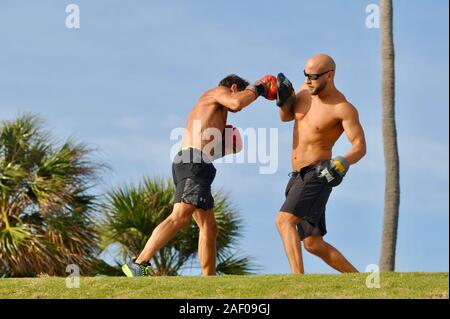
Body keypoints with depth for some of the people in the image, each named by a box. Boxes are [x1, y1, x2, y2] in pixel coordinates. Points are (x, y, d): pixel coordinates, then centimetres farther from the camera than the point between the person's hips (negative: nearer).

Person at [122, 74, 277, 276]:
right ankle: (139, 264, -33)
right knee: (180, 217, -23)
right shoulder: (218, 91, 10)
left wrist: (221, 148, 22)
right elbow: (237, 102, -13)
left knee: (209, 228, 11)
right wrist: (257, 90, 3)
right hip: (193, 165, -11)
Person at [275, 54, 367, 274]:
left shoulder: (344, 108, -15)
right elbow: (286, 117, 20)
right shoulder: (308, 89, 6)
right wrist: (284, 98, -4)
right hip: (299, 178, 8)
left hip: (319, 175, -8)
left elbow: (360, 147, -17)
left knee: (284, 221, -28)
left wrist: (343, 164, -39)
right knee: (312, 244, 7)